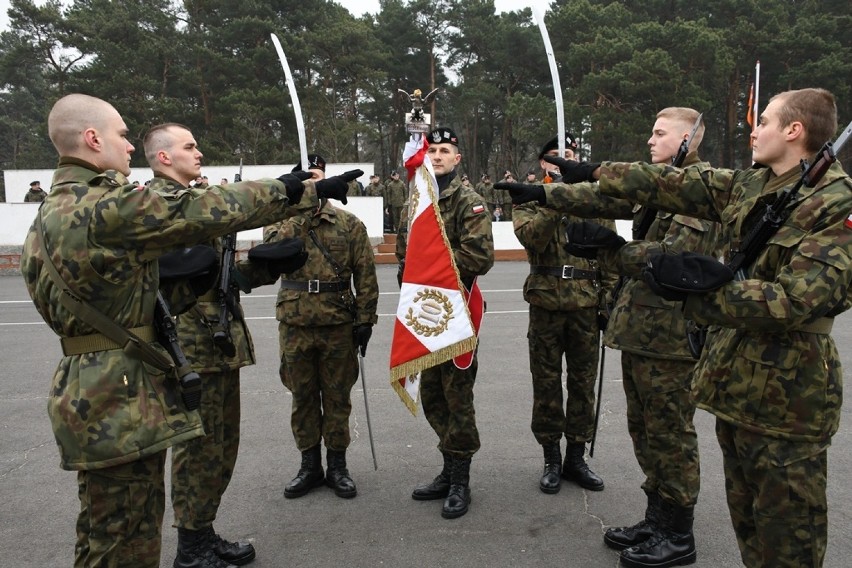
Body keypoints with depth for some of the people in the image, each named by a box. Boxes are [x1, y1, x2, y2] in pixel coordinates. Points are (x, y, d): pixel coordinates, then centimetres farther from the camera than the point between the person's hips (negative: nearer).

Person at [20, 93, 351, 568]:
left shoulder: (51, 212, 12)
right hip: (120, 400, -10)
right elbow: (212, 210, -18)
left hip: (94, 396, 10)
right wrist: (302, 190, -8)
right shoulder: (107, 205, -19)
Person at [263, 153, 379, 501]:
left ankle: (337, 466, 25)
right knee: (302, 397, 12)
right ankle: (310, 466, 27)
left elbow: (365, 275, 0)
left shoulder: (349, 224, 1)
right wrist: (299, 212, -25)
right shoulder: (280, 221, 4)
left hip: (338, 325, -1)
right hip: (295, 325, 1)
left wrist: (365, 319, -5)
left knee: (338, 397, 9)